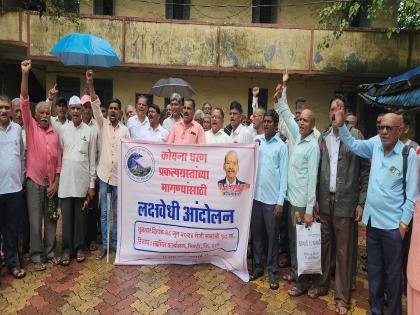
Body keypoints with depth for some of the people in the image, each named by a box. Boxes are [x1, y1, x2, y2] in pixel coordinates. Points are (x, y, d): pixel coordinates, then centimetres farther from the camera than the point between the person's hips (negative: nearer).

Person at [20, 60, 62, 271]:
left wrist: (56, 182, -1)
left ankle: (50, 252, 24)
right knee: (35, 221, 2)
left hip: (51, 182, 3)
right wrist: (25, 74, -20)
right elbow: (24, 102, -12)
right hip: (34, 181, -3)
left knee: (51, 219, 10)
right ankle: (36, 256, 16)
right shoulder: (31, 127, 0)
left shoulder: (55, 134, 7)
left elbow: (58, 160, 6)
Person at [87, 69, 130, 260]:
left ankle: (115, 242, 24)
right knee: (103, 213, 7)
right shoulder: (103, 124, 3)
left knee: (116, 212, 10)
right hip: (103, 175, 0)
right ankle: (104, 245, 18)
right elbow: (95, 105, -10)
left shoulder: (125, 130, 4)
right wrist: (90, 84, -22)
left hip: (119, 176, 0)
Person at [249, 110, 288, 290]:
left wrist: (280, 200, -8)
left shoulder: (281, 146, -2)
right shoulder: (255, 141, 6)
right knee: (256, 233, 13)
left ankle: (273, 271, 21)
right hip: (255, 195, 3)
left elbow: (283, 175, -4)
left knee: (272, 236, 8)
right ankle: (257, 267, 28)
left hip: (272, 198, -3)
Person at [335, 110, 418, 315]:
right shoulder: (375, 145, -1)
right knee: (374, 269, 18)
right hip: (372, 220, 5)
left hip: (392, 225, -4)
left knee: (393, 273, 12)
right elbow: (352, 144, 11)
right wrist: (341, 125, -6)